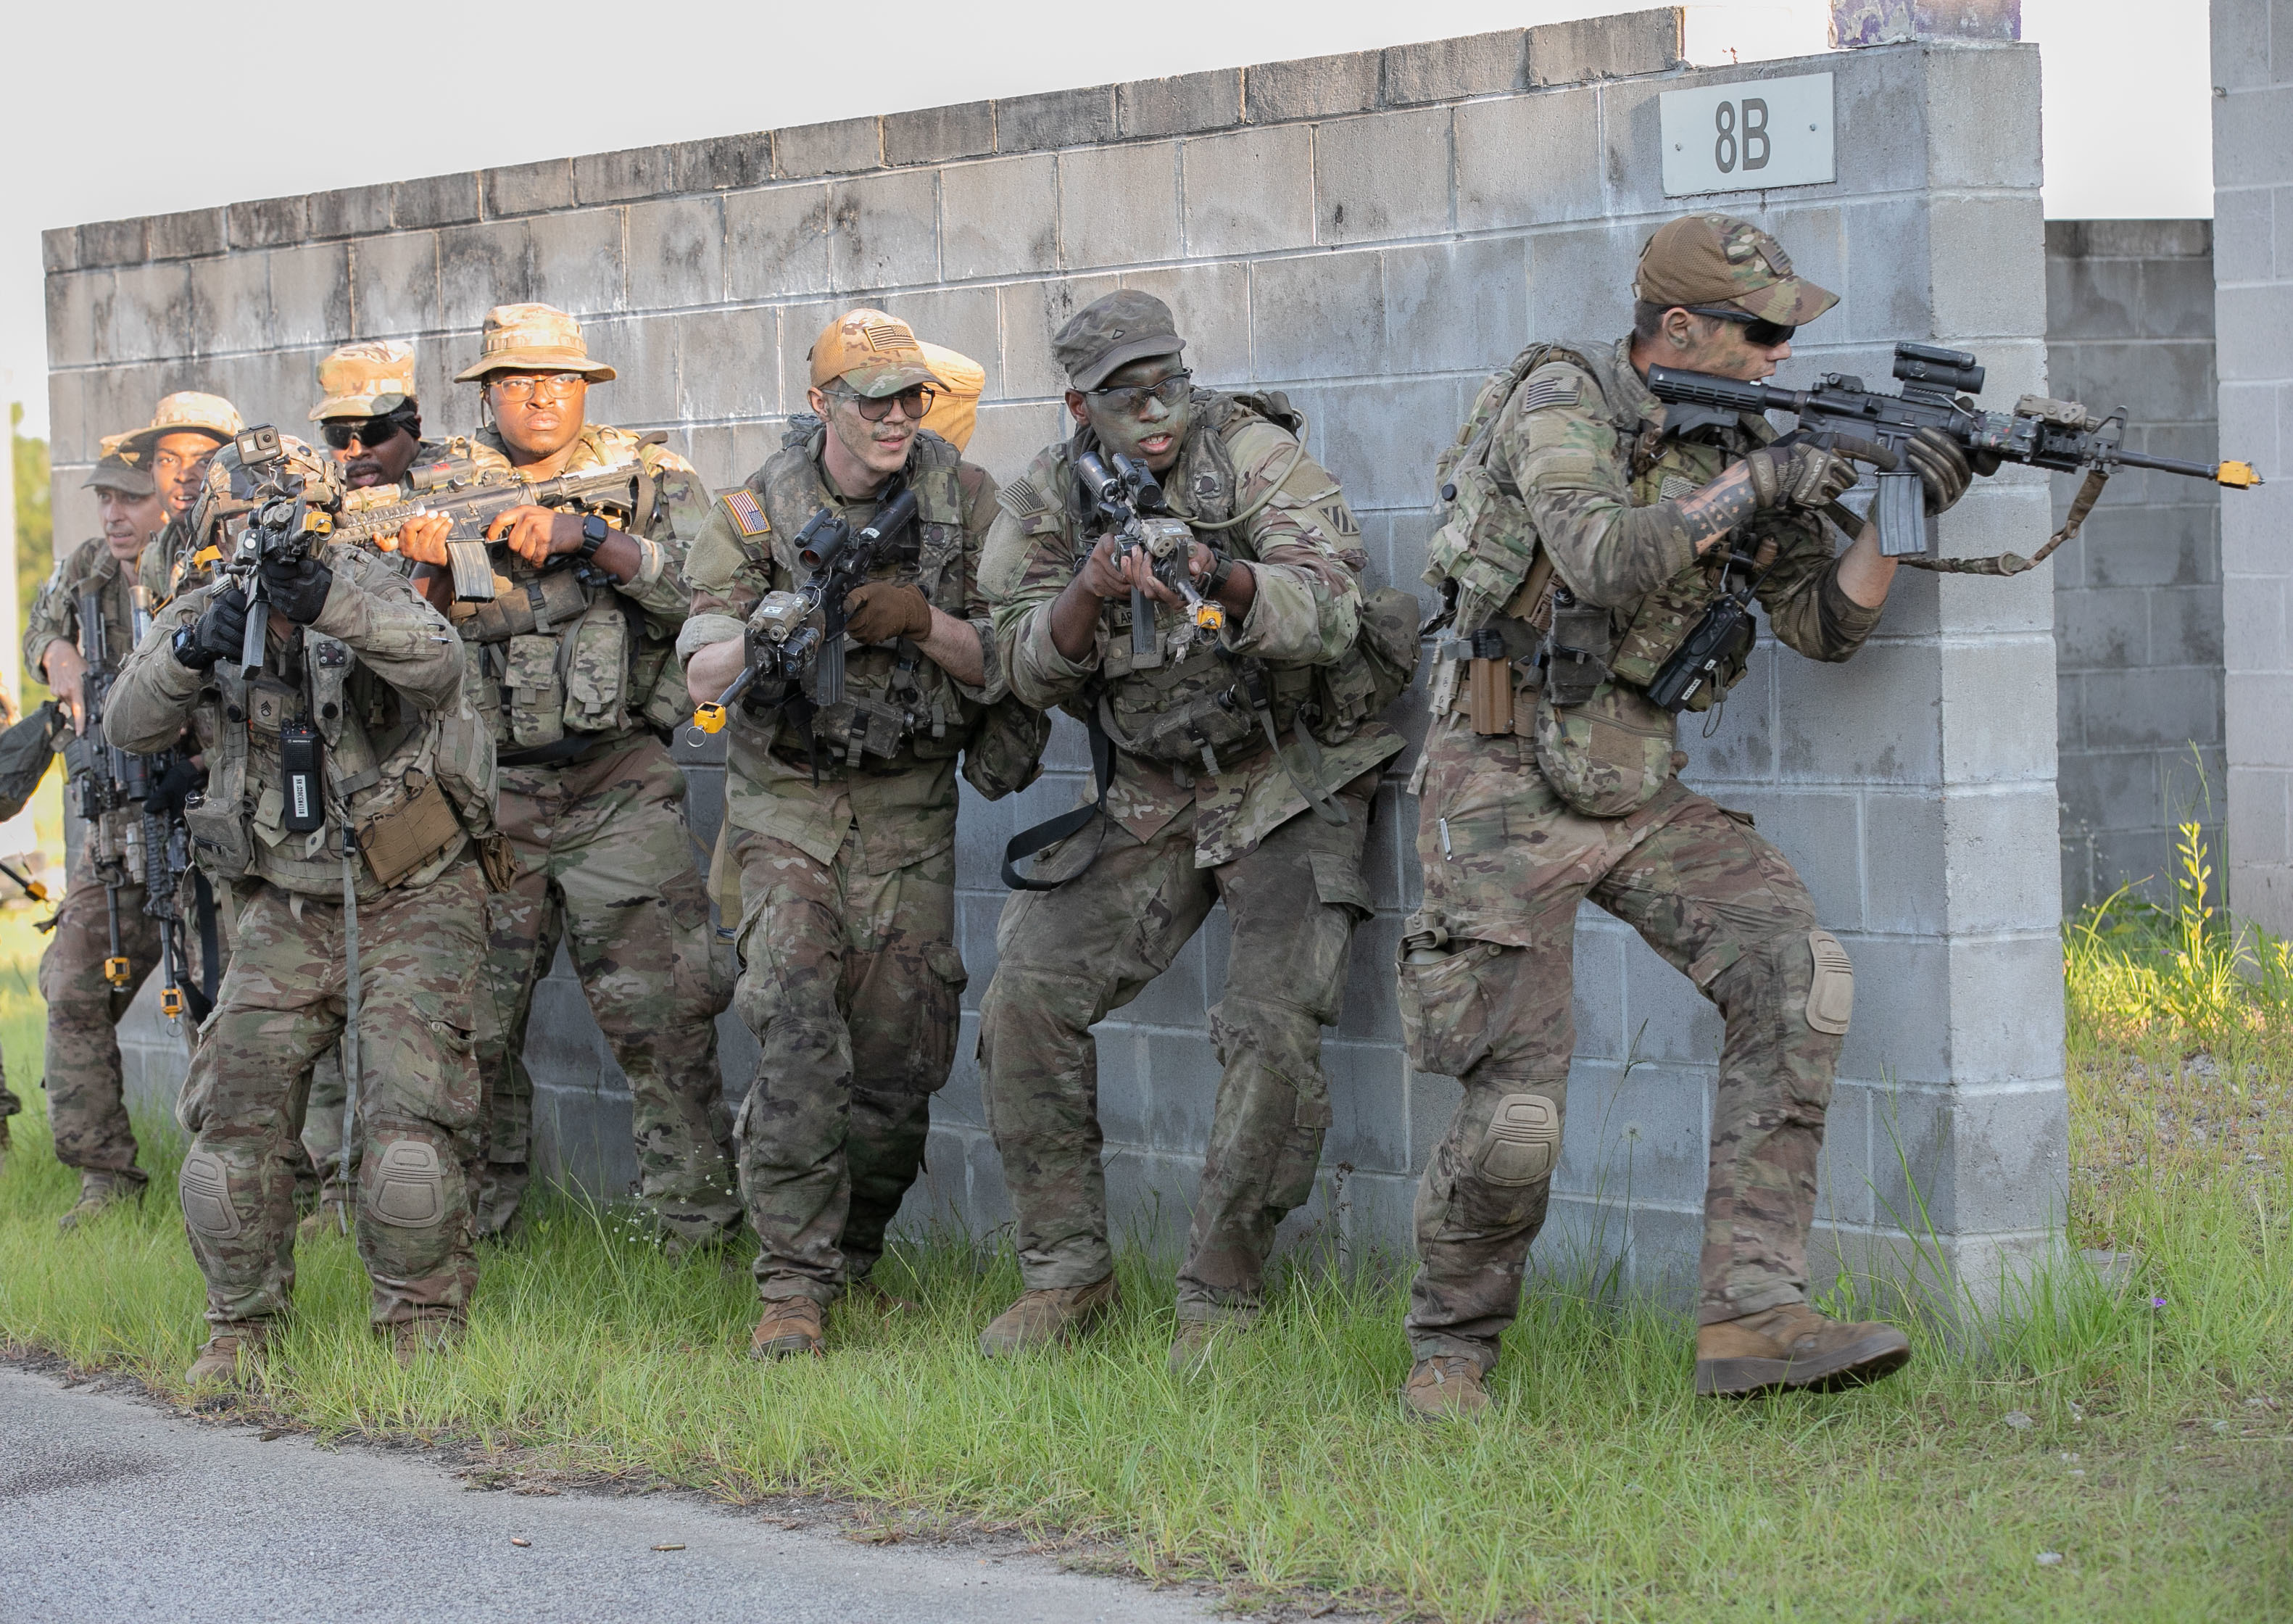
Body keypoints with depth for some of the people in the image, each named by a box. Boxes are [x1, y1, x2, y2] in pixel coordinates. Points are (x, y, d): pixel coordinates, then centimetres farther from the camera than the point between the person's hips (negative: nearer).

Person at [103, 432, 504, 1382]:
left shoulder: (361, 588, -12)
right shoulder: (209, 609, 2)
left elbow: (438, 665, -33)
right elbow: (128, 725, -8)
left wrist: (329, 601, -47)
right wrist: (190, 652, -27)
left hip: (412, 902, -4)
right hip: (288, 907, 4)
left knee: (411, 1106, -14)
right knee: (235, 1104, -3)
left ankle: (423, 1325, -1)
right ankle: (240, 1325, 10)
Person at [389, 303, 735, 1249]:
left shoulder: (652, 479, 5)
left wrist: (592, 539, -21)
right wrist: (422, 565, -18)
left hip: (619, 789, -2)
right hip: (485, 796, 2)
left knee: (662, 1018, -9)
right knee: (470, 1027, 5)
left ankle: (702, 1225, -2)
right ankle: (470, 1229, 20)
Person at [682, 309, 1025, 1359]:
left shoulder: (964, 502, -1)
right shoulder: (754, 514, -3)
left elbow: (1005, 665, -2)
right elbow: (705, 674, -5)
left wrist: (921, 620, -21)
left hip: (908, 811, 2)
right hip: (788, 809, -2)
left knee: (901, 1057, 2)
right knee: (797, 1039, -16)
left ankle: (852, 1256, 24)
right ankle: (793, 1286, -12)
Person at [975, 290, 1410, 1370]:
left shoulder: (1252, 452, -12)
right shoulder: (1049, 499, 1)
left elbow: (1329, 611, -22)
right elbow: (1032, 672, -4)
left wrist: (1219, 579, -41)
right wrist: (1089, 594, -24)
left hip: (1290, 785, -4)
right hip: (1149, 799, 4)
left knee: (1274, 1037, -16)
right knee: (1027, 997, -6)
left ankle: (1221, 1300, -3)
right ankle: (1065, 1272, 6)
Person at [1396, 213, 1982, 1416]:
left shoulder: (1743, 441, 7)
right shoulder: (1562, 399, -11)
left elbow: (1825, 625, 5)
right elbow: (1606, 559, -28)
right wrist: (1752, 484, -22)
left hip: (1638, 788, 6)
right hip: (1511, 786, -6)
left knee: (1798, 977, -15)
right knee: (1515, 1112, -10)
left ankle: (1750, 1316, -15)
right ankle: (1449, 1350, 15)